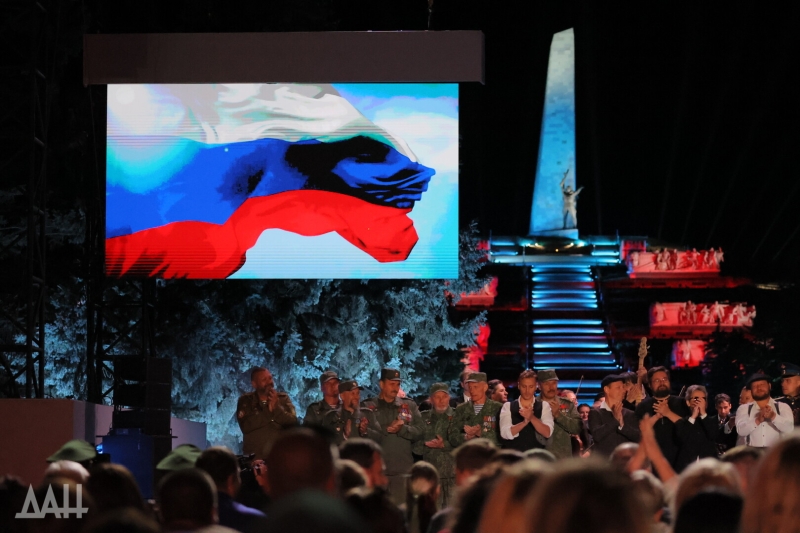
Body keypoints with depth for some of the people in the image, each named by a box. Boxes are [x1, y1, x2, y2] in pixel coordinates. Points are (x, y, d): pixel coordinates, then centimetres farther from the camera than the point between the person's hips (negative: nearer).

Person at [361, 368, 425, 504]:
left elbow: (420, 430, 4)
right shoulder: (368, 406, 7)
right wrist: (386, 429, -15)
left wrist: (402, 429, -11)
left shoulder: (409, 405, 13)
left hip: (403, 468, 1)